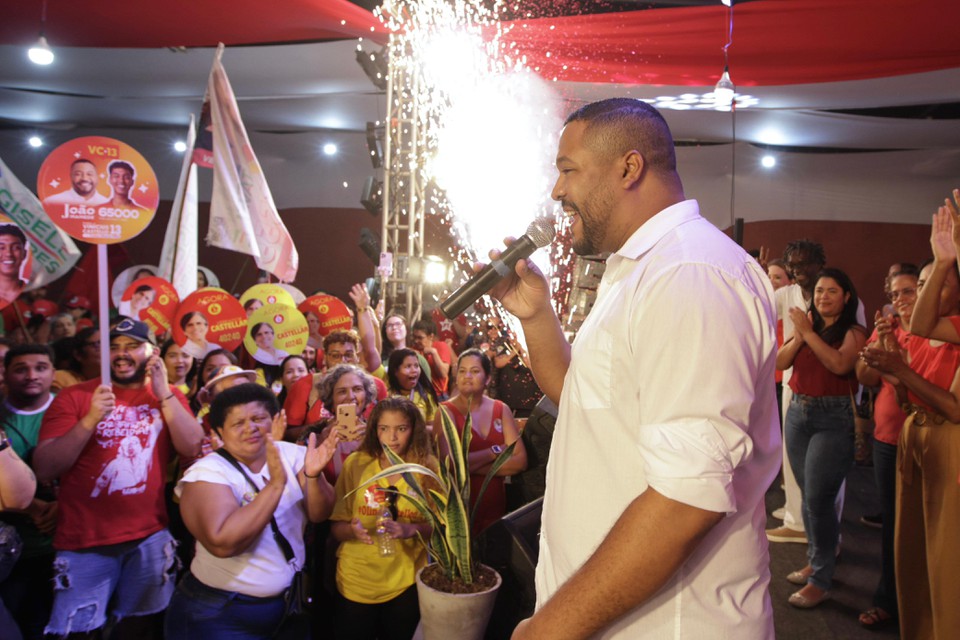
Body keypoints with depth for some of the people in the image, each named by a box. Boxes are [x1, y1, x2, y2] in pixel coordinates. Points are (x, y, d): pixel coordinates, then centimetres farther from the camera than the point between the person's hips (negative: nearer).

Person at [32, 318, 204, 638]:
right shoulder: (74, 396, -2)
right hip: (84, 542, -2)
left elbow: (193, 449, -8)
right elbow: (44, 470, -9)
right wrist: (90, 420, -21)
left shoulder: (169, 396, 6)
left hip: (150, 537, 2)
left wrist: (164, 394, -15)